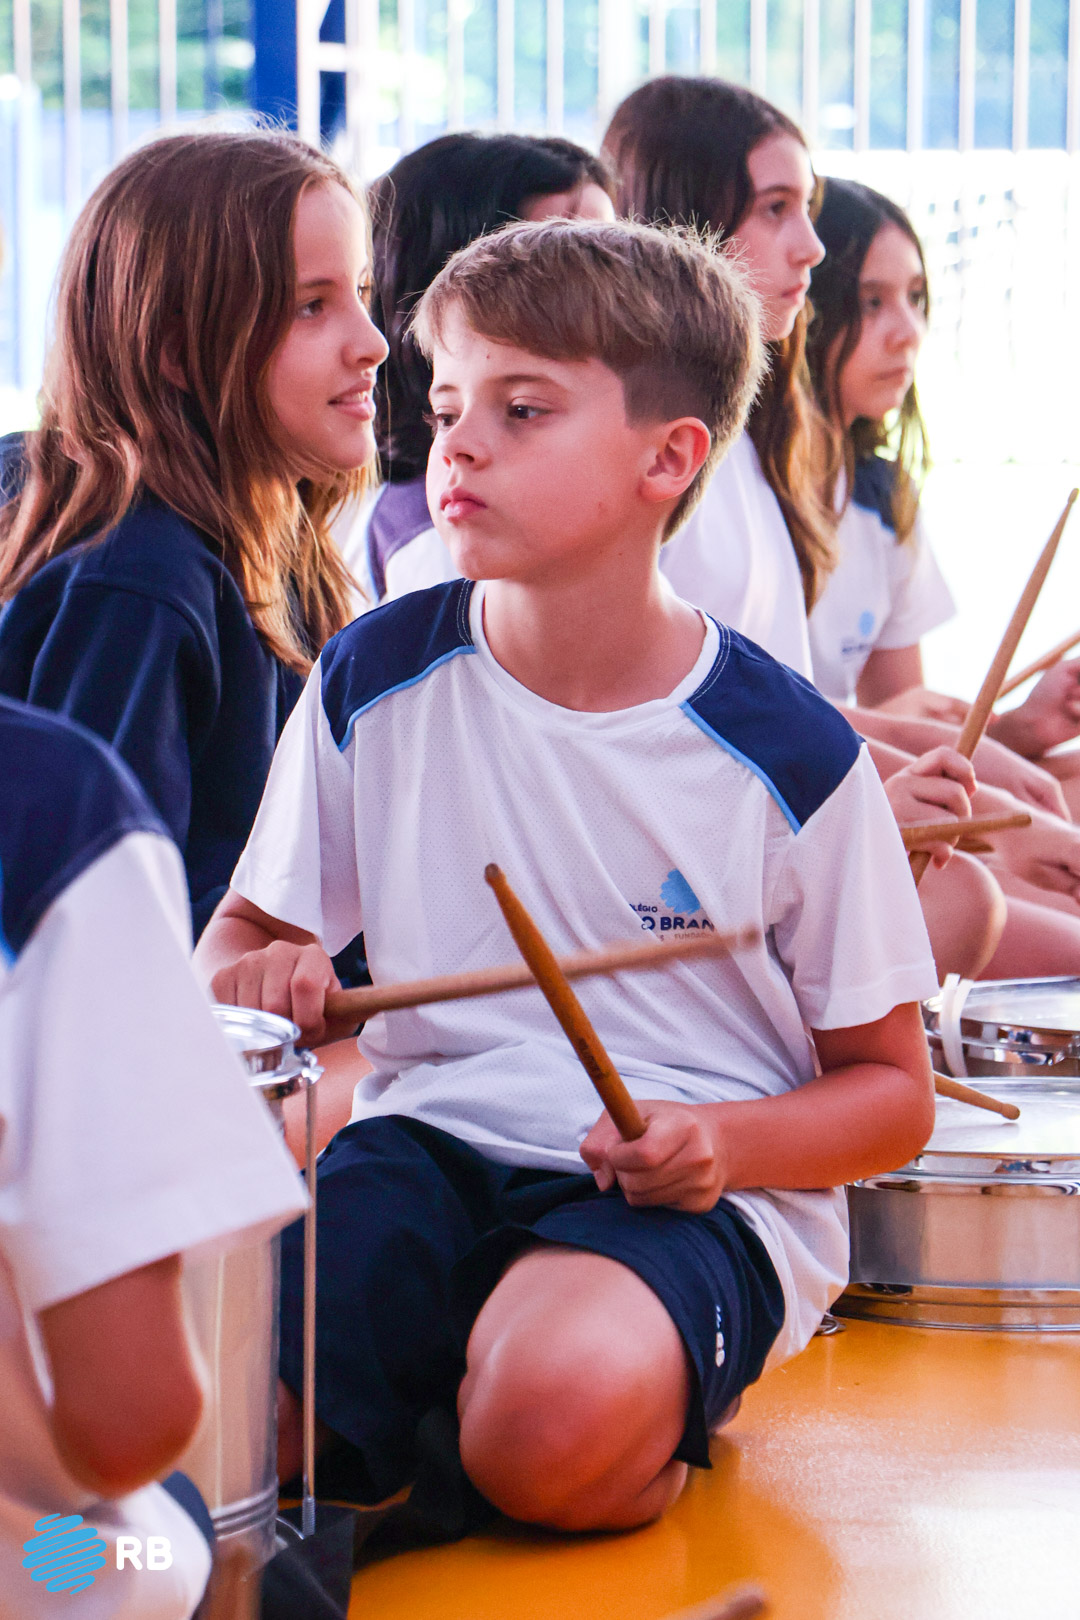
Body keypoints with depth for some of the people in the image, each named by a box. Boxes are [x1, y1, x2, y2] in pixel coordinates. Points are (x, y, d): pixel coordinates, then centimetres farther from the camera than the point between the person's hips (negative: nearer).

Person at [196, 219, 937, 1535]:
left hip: (702, 1191, -2)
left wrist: (731, 1142, -18)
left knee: (559, 1422, -36)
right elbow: (244, 930, 15)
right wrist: (256, 981, -11)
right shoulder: (376, 678, 2)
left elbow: (891, 1089, 3)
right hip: (428, 1145, 3)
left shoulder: (789, 754, -5)